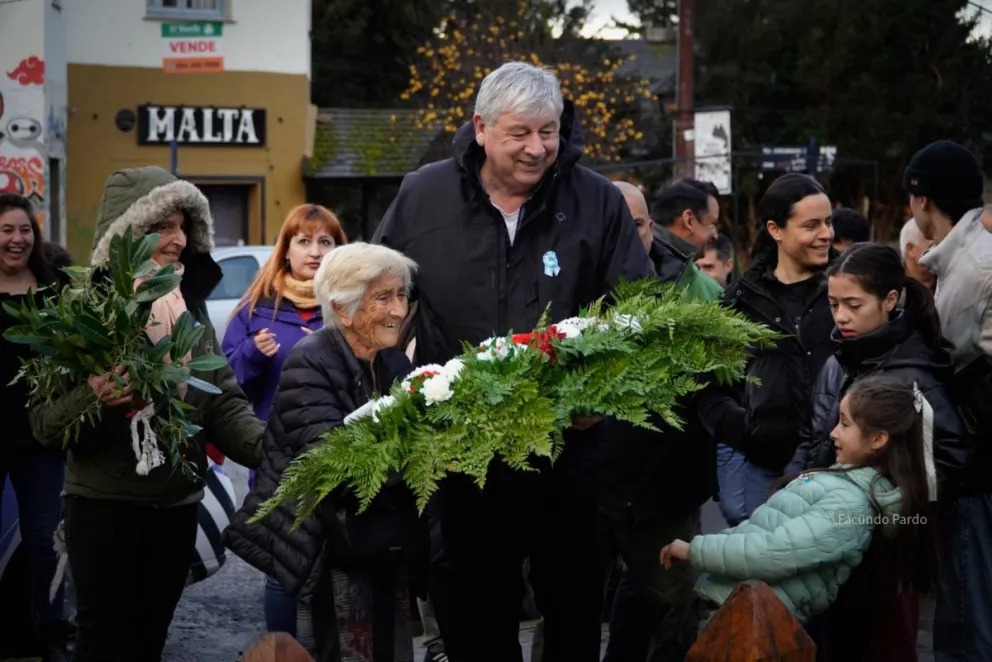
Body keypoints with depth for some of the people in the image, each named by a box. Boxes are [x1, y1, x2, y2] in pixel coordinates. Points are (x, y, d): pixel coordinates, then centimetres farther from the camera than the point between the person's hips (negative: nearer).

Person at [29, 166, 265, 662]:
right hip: (104, 504, -5)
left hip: (177, 504, 5)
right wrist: (92, 399, -31)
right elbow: (45, 421, -11)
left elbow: (224, 404, 3)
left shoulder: (191, 309, 7)